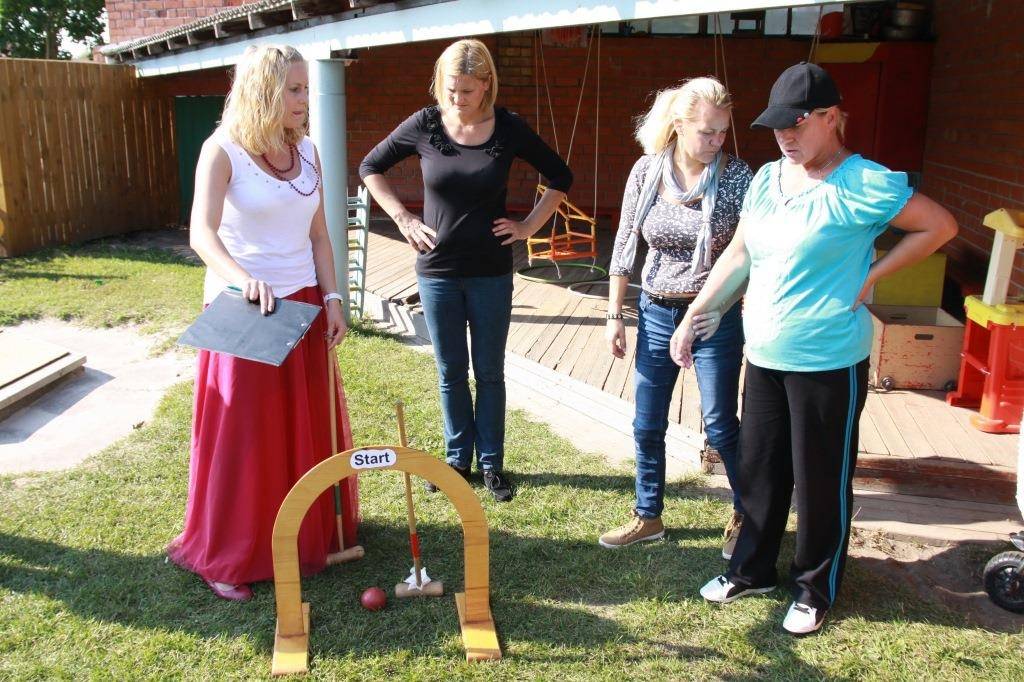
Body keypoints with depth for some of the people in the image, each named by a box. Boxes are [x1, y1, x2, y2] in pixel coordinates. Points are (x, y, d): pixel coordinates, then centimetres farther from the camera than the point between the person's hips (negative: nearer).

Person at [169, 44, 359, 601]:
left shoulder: (307, 151, 6)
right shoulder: (222, 151, -12)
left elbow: (318, 234, 10)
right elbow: (202, 234, -25)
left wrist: (331, 297, 2)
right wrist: (244, 279, -42)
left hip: (302, 305, 6)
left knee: (312, 427, 12)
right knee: (241, 435, 1)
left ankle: (313, 533, 32)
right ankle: (225, 558, 17)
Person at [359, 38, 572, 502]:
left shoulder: (509, 129, -6)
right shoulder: (425, 125, -5)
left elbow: (560, 178, 7)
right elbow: (370, 168, 7)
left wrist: (529, 225, -1)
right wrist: (402, 218, -1)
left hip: (491, 273, 0)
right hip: (437, 272, 1)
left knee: (489, 372, 8)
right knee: (450, 373, 11)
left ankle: (491, 462, 22)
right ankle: (458, 458, 27)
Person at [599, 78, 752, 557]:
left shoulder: (736, 176, -12)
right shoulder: (646, 171, -4)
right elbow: (625, 244, 2)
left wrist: (718, 307, -19)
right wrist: (614, 314, 3)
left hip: (715, 319, -3)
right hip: (656, 314, 3)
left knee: (720, 426, 6)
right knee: (647, 426, 11)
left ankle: (747, 514, 30)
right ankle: (648, 517, 30)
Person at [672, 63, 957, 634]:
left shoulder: (864, 185, -14)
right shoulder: (767, 179, 6)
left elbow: (942, 226, -8)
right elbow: (738, 255, 11)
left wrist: (871, 275, -12)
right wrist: (693, 317, 8)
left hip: (828, 362, -6)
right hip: (764, 356, 7)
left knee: (821, 480, 8)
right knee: (759, 471, 17)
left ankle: (817, 589, 27)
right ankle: (752, 570, 35)